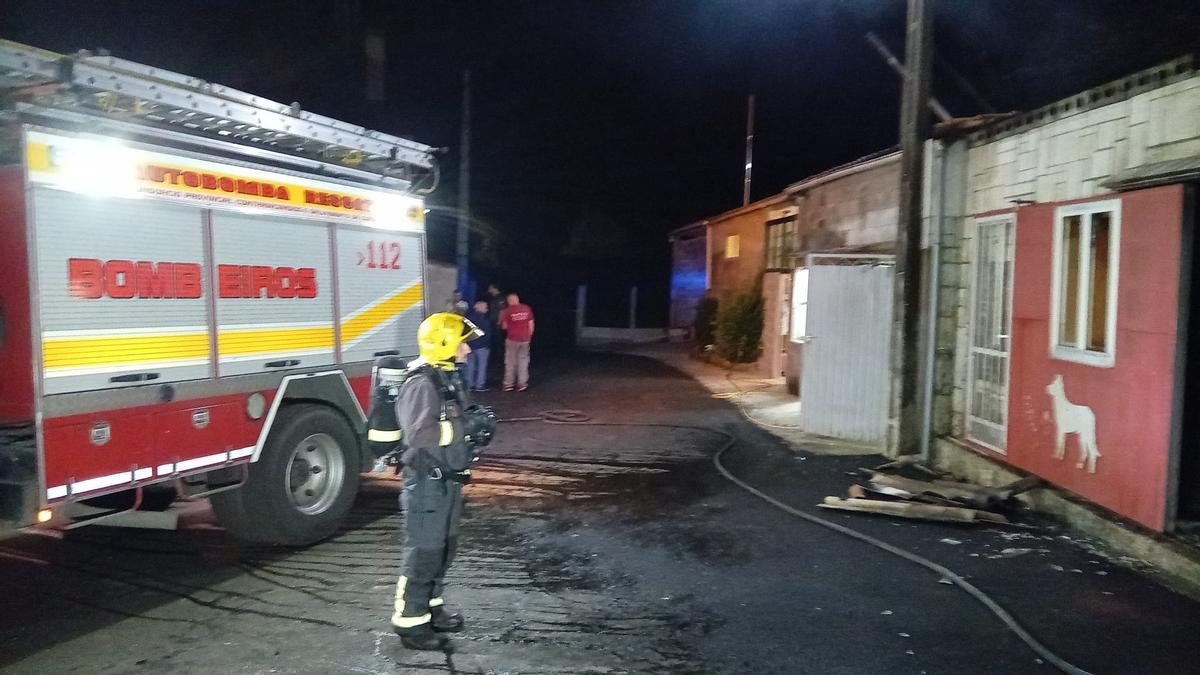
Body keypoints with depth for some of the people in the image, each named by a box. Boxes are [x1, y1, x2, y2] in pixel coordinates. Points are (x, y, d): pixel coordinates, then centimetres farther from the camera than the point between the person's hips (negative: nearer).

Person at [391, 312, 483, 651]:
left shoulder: (449, 378, 10)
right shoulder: (421, 384, -20)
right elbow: (419, 435, -28)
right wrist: (466, 430, -24)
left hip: (448, 479, 10)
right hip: (427, 482, -10)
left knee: (444, 548, 18)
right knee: (423, 552, 0)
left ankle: (431, 607, 32)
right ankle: (410, 622, 12)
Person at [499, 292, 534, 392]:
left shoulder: (507, 310, -7)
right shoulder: (527, 309, 1)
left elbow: (504, 326, -1)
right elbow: (531, 324, 5)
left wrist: (502, 316, 13)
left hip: (512, 339, -3)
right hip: (525, 339, 3)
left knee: (510, 362, 7)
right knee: (523, 360, 10)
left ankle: (508, 384, 8)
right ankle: (522, 383, 6)